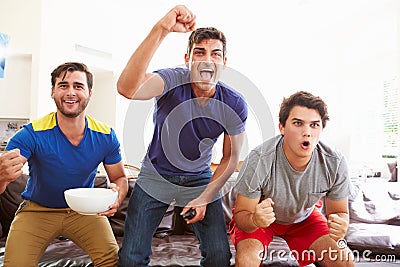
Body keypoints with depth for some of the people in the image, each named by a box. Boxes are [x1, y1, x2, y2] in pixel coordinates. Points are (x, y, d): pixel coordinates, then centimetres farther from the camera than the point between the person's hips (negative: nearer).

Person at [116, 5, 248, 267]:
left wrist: (205, 198, -11)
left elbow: (231, 158, -3)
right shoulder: (172, 81, -22)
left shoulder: (235, 105, -14)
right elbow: (127, 89, -45)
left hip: (200, 179, 2)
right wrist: (161, 29, -52)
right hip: (156, 175, -1)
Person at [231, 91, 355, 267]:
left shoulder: (335, 163, -24)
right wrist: (254, 220, -48)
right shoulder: (258, 161, -34)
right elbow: (241, 214, -24)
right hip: (259, 217, -3)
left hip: (304, 218, 3)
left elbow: (339, 212, -9)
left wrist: (340, 226, -34)